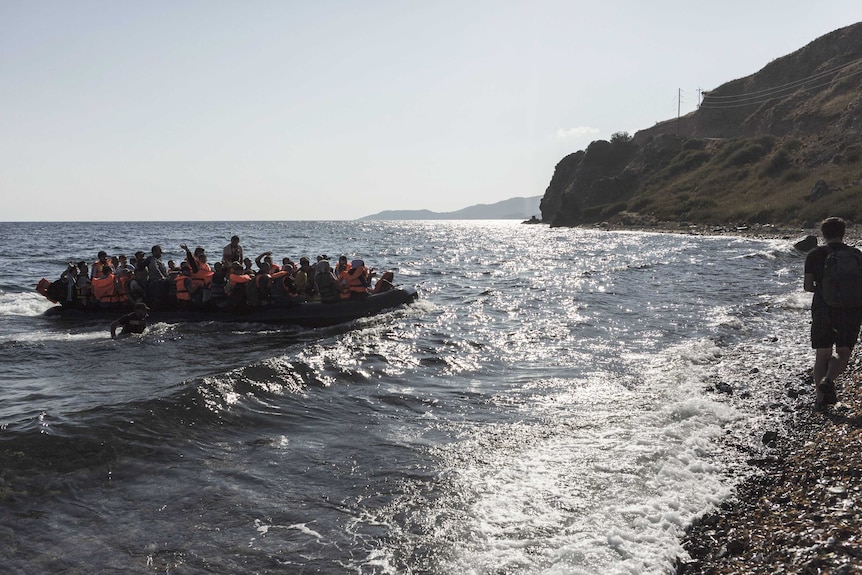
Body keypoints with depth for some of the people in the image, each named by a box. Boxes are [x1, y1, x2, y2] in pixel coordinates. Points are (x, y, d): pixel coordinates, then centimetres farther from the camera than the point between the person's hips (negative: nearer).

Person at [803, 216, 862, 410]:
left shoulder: (815, 254, -1)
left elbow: (807, 286, -5)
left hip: (824, 309, -1)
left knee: (822, 354, 8)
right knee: (843, 353, 10)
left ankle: (820, 397, 4)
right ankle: (828, 381, -17)